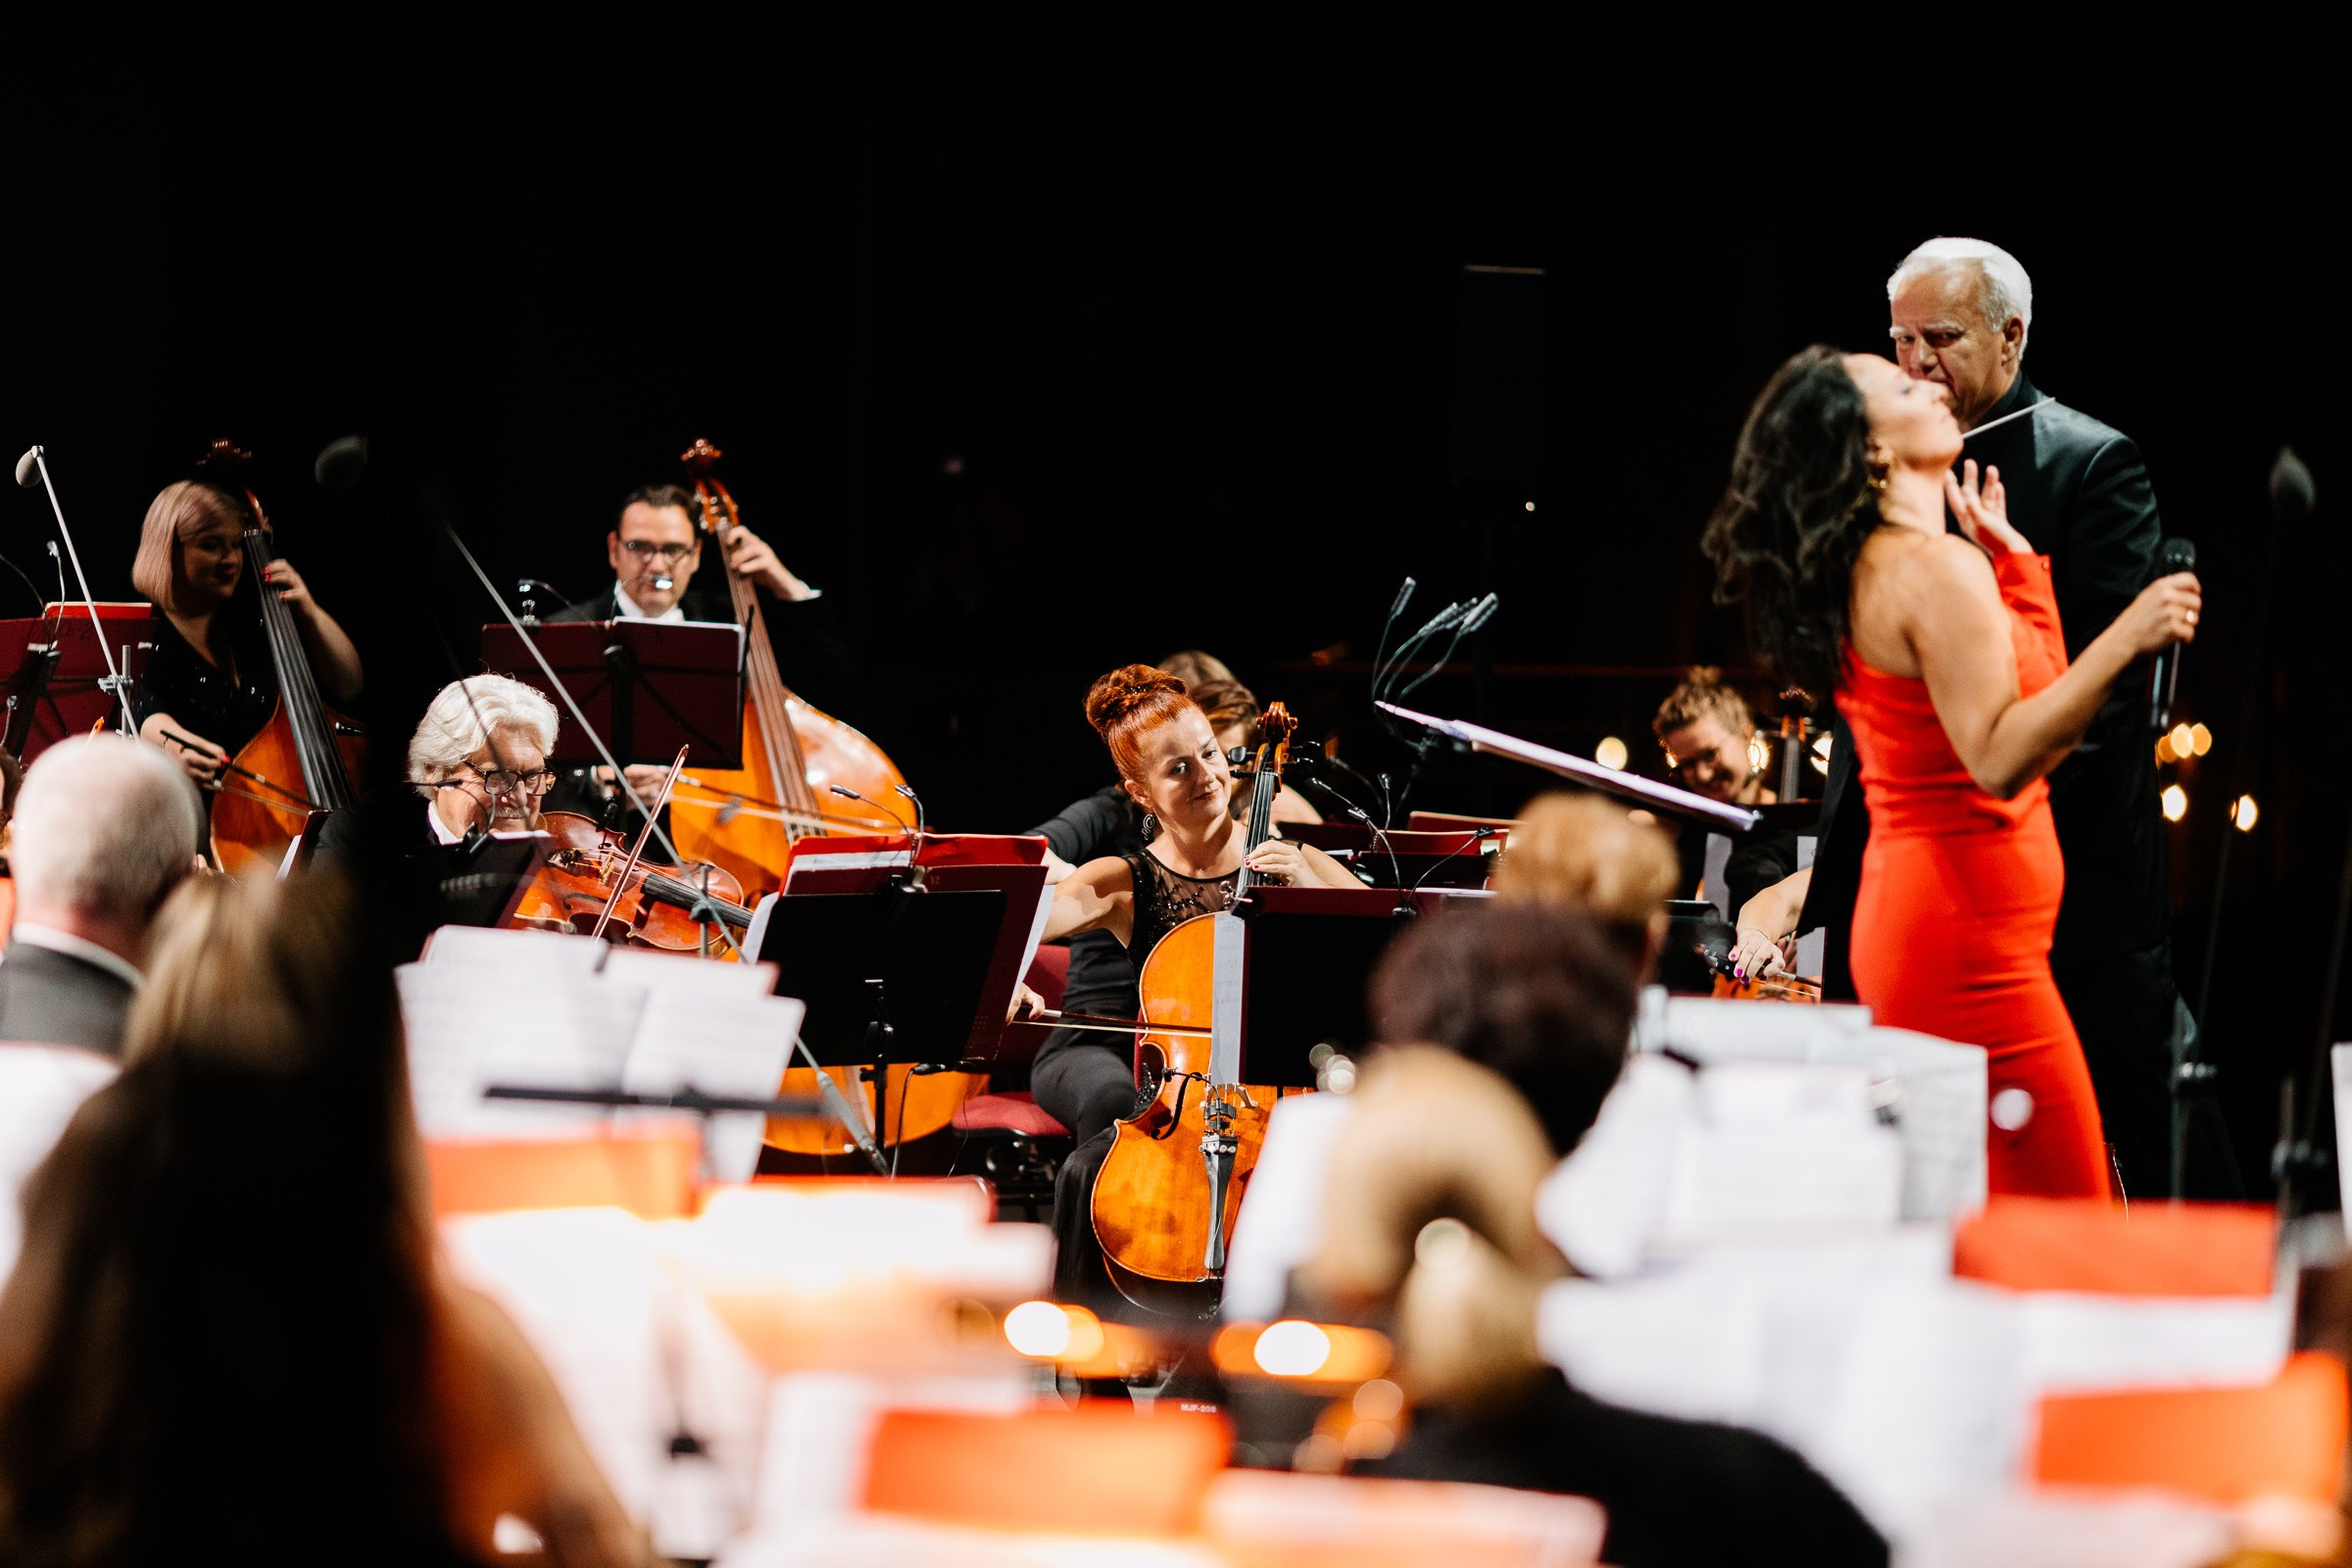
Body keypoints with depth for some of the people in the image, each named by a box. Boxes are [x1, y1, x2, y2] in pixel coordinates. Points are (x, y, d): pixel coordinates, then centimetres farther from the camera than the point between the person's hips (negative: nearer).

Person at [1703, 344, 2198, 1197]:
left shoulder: (1864, 572, 15)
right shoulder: (1939, 568, -15)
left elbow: (2035, 700, 21)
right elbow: (1999, 759, -24)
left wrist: (2013, 560, 23)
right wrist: (2123, 641, -28)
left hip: (1900, 918, 10)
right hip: (1970, 934, -10)